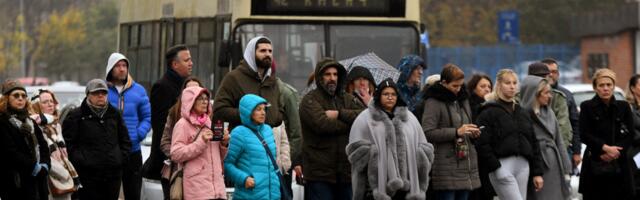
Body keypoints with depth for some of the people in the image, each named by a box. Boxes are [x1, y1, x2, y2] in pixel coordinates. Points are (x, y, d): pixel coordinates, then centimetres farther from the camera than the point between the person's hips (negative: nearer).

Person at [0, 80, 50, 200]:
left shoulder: (30, 122, 20)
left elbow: (43, 147, 14)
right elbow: (11, 152, -13)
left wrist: (44, 166, -5)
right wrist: (34, 167, -14)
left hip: (38, 180, 7)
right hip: (16, 183, -7)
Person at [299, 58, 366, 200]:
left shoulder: (348, 99, 15)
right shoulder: (310, 100, -2)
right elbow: (322, 124, -20)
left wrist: (339, 114, -13)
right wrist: (350, 121, -9)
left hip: (346, 172, 6)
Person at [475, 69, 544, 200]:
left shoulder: (522, 113, 18)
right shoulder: (489, 112, -2)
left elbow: (533, 143, 18)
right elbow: (482, 144, -9)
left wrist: (537, 172, 12)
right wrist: (495, 167, -15)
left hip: (522, 166, 6)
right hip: (502, 166, -6)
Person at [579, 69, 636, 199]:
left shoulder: (623, 107, 10)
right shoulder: (587, 107, 3)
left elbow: (630, 135, 4)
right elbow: (584, 135, -4)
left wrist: (615, 152, -11)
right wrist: (605, 148, -15)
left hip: (619, 165, 2)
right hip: (594, 165, -2)